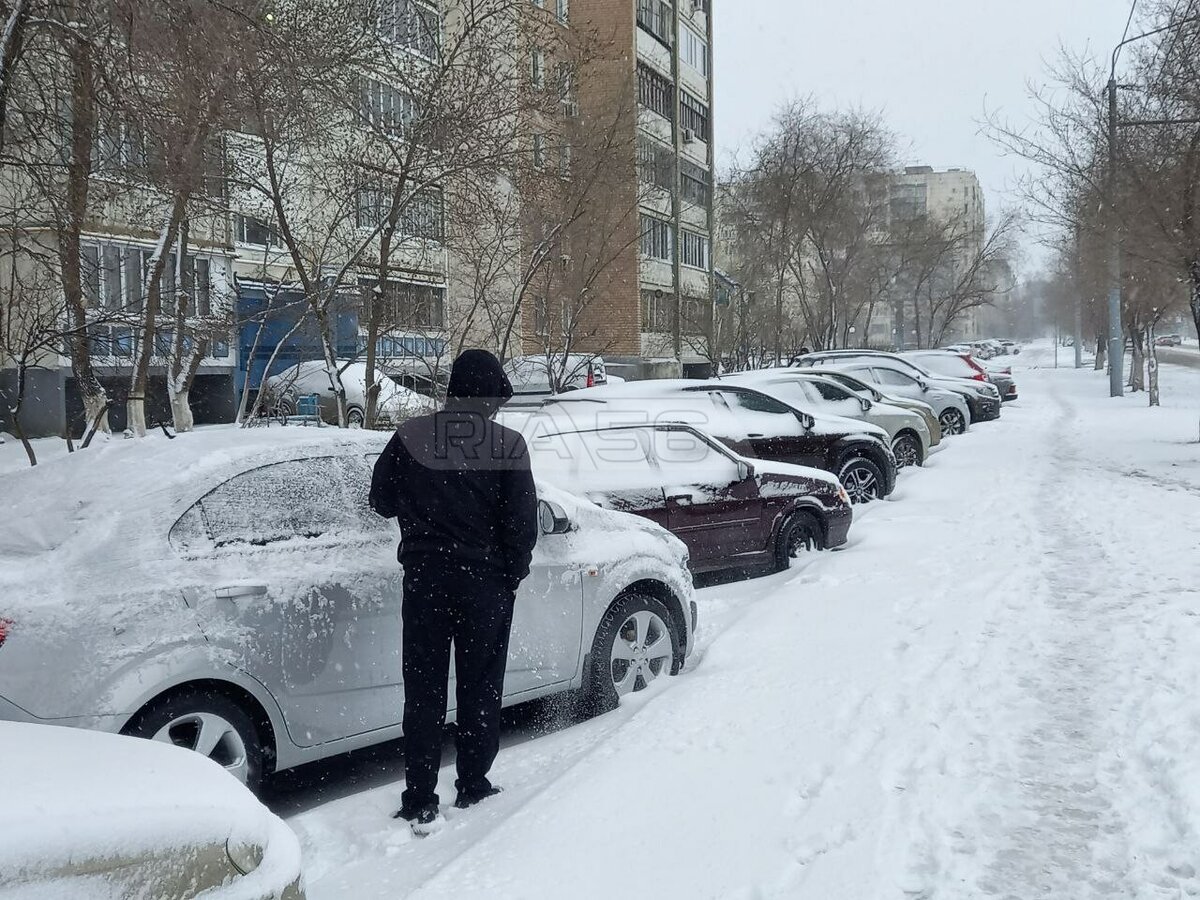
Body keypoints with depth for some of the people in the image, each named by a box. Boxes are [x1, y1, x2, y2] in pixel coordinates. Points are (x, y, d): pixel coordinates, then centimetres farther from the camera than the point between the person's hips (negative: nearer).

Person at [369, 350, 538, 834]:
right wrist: (512, 577, 6)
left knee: (423, 690, 8)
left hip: (424, 580, 1)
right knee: (480, 688, 14)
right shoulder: (507, 446, -9)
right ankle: (473, 787, 25)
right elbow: (522, 522, -8)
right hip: (485, 582, -1)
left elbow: (382, 501, 7)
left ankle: (420, 803, 10)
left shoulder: (410, 437, -3)